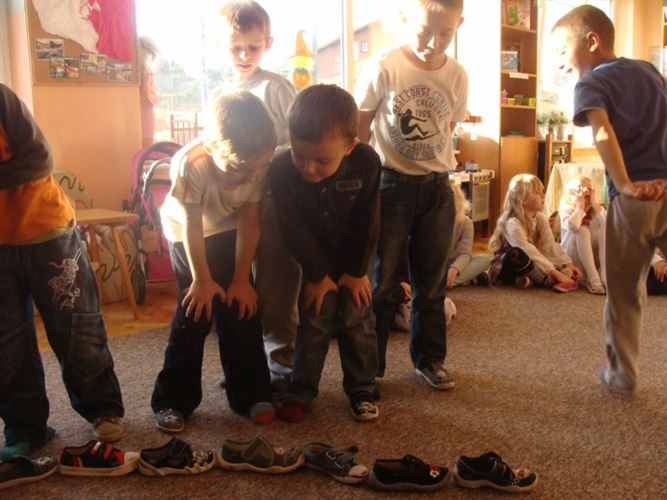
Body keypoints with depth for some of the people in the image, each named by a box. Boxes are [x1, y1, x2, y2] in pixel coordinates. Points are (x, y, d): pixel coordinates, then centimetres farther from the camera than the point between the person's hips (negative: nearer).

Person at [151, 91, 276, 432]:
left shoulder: (258, 163, -25)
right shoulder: (190, 164, -36)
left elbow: (249, 222, -17)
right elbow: (192, 228, -25)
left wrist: (241, 279, -13)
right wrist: (202, 279, -17)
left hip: (229, 231, 3)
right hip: (187, 235, -3)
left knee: (241, 308, -1)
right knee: (195, 310, -7)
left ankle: (250, 394, 13)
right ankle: (173, 400, 7)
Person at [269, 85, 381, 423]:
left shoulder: (366, 162, -26)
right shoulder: (281, 171, -28)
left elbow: (367, 223, -16)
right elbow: (295, 230, -19)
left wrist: (357, 271, -9)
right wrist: (318, 274, -13)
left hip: (353, 255, 1)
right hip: (314, 256, 0)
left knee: (357, 319, 1)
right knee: (315, 320, -2)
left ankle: (362, 389, 15)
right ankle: (301, 390, 12)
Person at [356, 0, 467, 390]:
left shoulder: (458, 76, -3)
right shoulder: (386, 68, -11)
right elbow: (360, 125, -1)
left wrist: (432, 163, 5)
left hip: (437, 187, 3)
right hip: (391, 183, -3)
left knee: (433, 281, 12)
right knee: (382, 280, 2)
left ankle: (429, 358, 27)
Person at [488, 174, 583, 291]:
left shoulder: (541, 219, 1)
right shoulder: (512, 223, -23)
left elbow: (551, 246, -4)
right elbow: (529, 252, -33)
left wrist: (568, 265, -18)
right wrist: (555, 272, -37)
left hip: (530, 264, 8)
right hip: (506, 268, -7)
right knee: (516, 254, -41)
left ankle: (530, 280, -21)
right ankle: (550, 281, -26)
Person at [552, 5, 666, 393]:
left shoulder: (591, 83, -3)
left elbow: (603, 133, -23)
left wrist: (624, 185, -23)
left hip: (634, 201, -4)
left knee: (625, 293, 12)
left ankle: (622, 374, 24)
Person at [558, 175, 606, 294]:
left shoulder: (596, 210, 5)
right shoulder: (566, 209, -6)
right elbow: (572, 226, -31)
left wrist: (595, 204, -13)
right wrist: (580, 206, -18)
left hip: (593, 259, 4)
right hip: (571, 260, -4)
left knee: (605, 230, -18)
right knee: (582, 230, -28)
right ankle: (593, 279, -36)